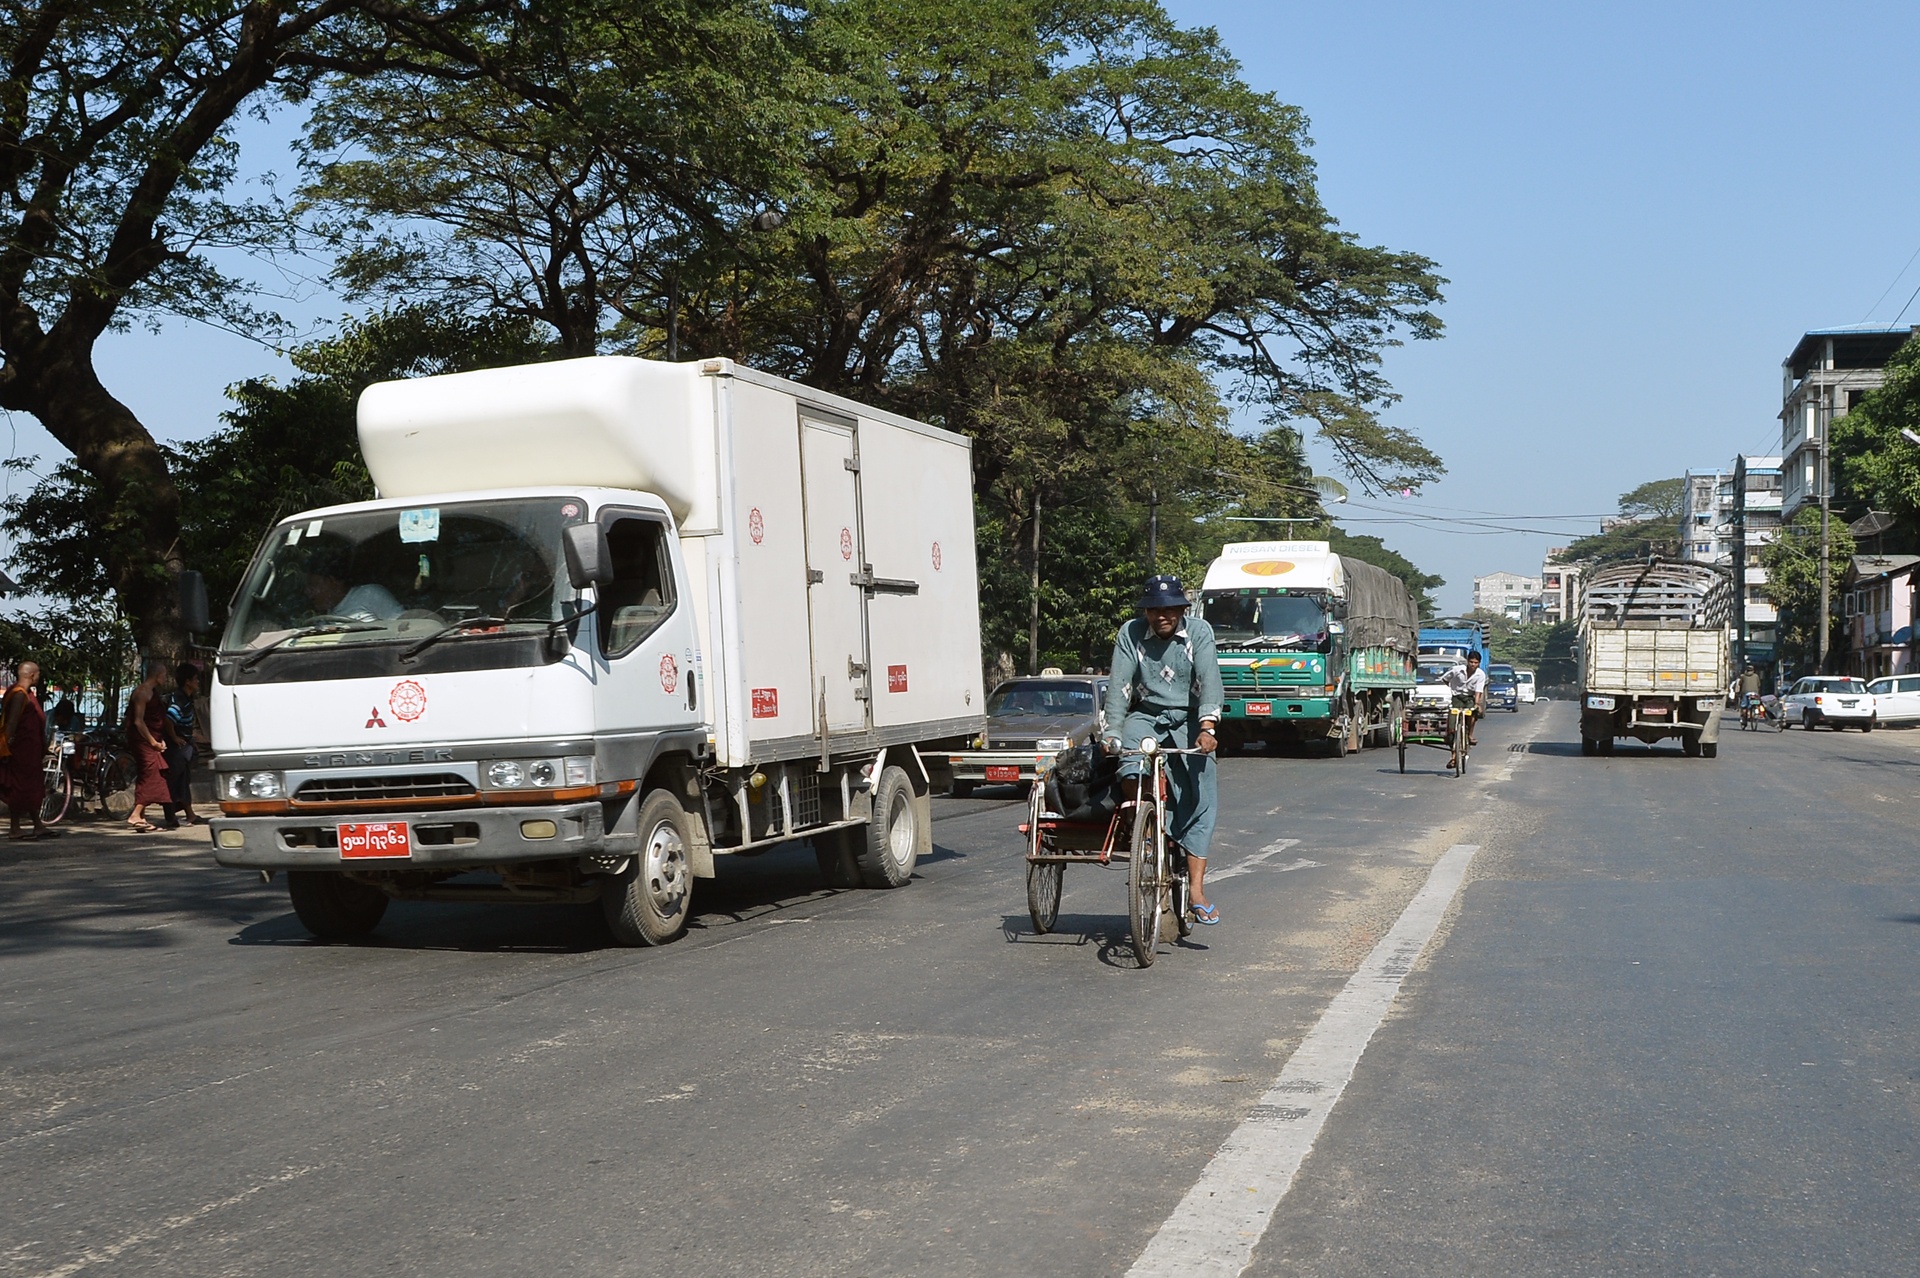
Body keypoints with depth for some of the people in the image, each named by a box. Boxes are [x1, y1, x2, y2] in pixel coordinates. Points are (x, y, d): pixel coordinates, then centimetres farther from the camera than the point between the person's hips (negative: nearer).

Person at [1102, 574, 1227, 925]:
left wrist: (1208, 727, -32)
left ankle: (1196, 889, -11)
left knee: (1202, 799, -10)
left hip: (1189, 720, 0)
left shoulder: (1199, 631, -7)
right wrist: (1112, 734, -22)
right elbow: (1119, 685, -10)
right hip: (1145, 716, 0)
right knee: (1133, 773, -31)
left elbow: (1209, 679, -18)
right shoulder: (1130, 634, -5)